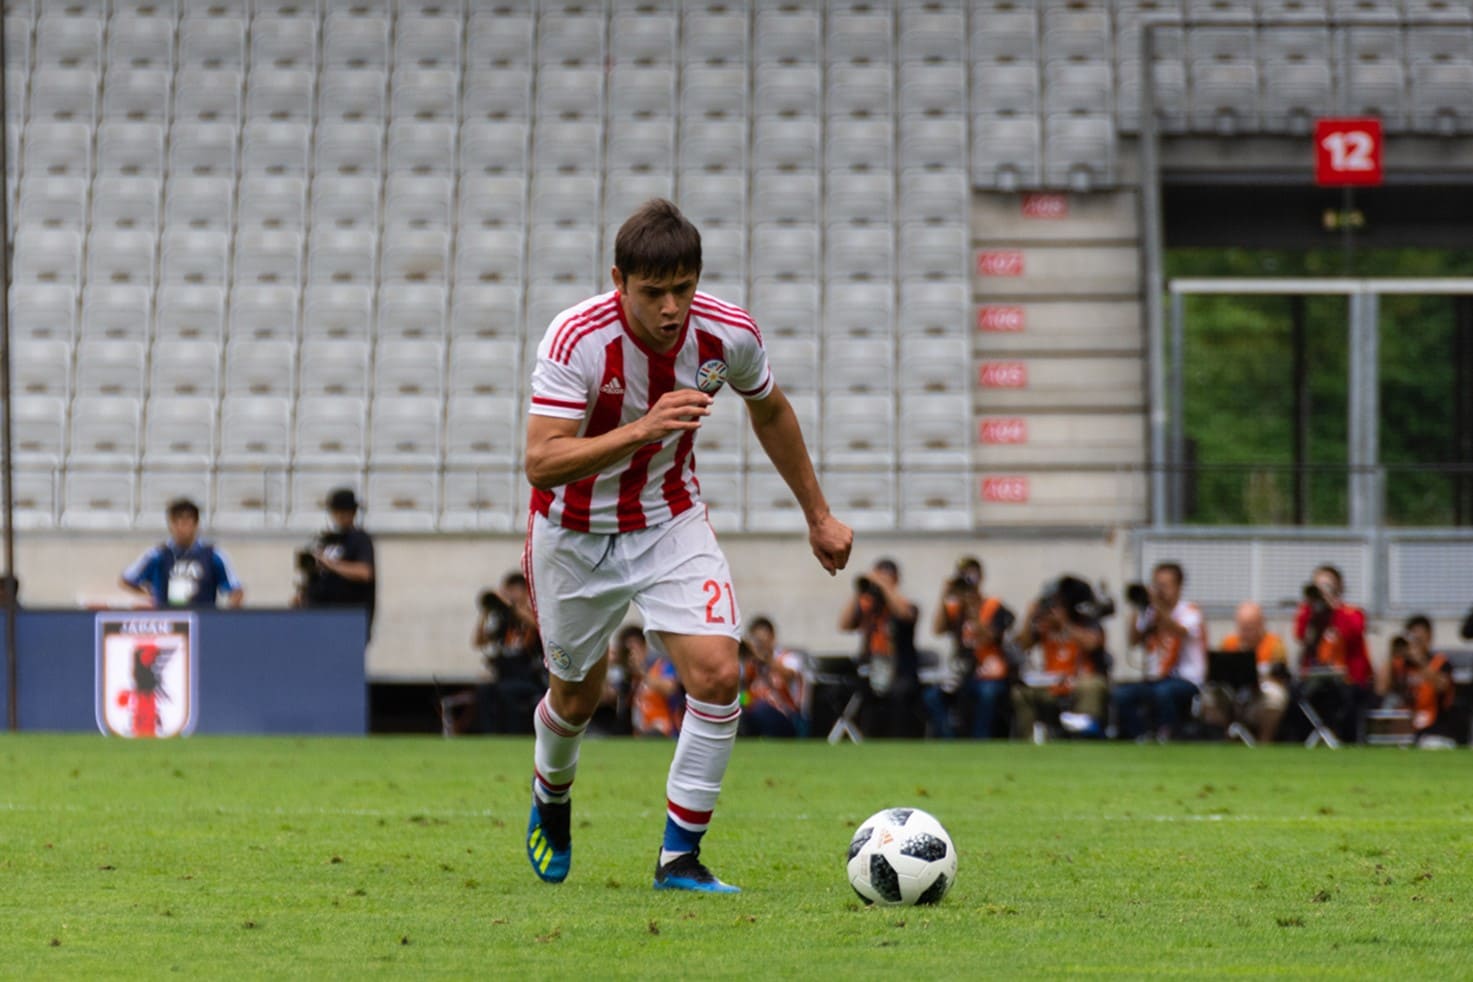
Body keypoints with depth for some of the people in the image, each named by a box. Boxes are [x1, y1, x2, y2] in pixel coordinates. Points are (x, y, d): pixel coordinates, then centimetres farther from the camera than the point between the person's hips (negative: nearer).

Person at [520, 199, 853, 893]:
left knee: (717, 674, -17)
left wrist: (818, 514, 13)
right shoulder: (577, 339, -29)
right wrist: (642, 429, -48)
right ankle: (551, 797, 49)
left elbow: (770, 412, 6)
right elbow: (542, 464, -35)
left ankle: (680, 857, -5)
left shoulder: (729, 334, -17)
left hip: (670, 523, 2)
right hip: (575, 532, -2)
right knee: (577, 695, 13)